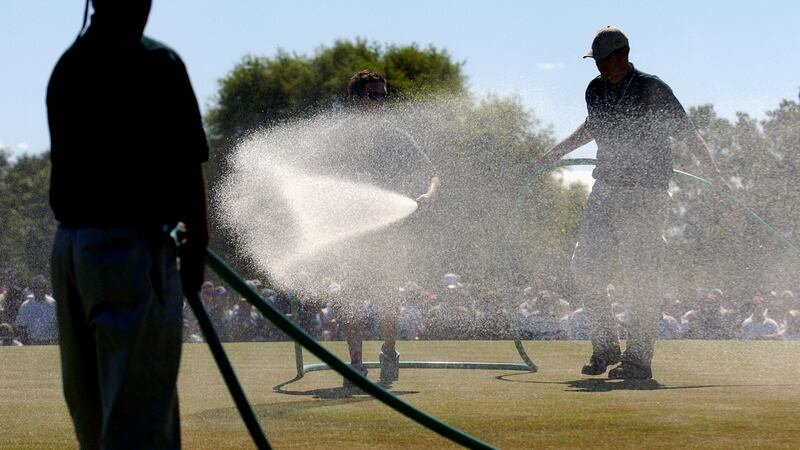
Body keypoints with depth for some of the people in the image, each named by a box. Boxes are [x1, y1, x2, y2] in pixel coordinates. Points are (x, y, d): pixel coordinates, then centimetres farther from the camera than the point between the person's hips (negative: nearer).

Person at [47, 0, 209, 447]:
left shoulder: (65, 67, 10)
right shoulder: (156, 63, -11)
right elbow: (187, 169, -10)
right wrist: (196, 249, 4)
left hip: (69, 246, 7)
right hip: (132, 247, -7)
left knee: (91, 411, 15)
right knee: (138, 411, -4)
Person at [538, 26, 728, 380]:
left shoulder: (652, 90, -12)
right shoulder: (595, 90, 7)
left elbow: (687, 133, -11)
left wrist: (714, 175, -19)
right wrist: (557, 152, 30)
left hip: (645, 194, -7)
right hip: (606, 188, 7)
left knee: (641, 277, -5)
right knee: (585, 265, 1)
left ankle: (638, 359, 2)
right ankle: (605, 347, 13)